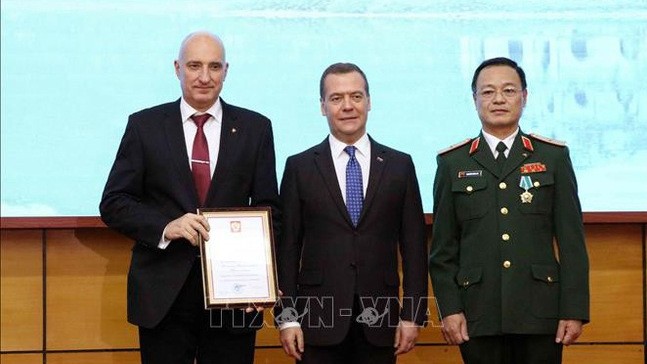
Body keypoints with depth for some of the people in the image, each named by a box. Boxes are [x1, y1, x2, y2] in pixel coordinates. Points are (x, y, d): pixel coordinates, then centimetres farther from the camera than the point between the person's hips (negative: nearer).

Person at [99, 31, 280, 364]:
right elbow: (113, 203, 2)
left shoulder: (255, 128, 6)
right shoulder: (144, 125, 3)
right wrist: (165, 227, -16)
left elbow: (268, 207, 6)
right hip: (163, 295, -1)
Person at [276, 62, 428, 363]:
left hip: (380, 320, 1)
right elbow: (288, 247, 3)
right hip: (319, 317, -1)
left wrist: (412, 315, 0)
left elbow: (413, 246, 6)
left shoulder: (399, 166, 7)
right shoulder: (300, 167, 5)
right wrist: (287, 317, -3)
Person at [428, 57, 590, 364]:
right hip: (479, 315, 0)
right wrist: (449, 309, -3)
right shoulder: (452, 163, 7)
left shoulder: (554, 157, 6)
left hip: (540, 314, 0)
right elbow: (443, 246, 6)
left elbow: (571, 240, 3)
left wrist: (574, 310, -3)